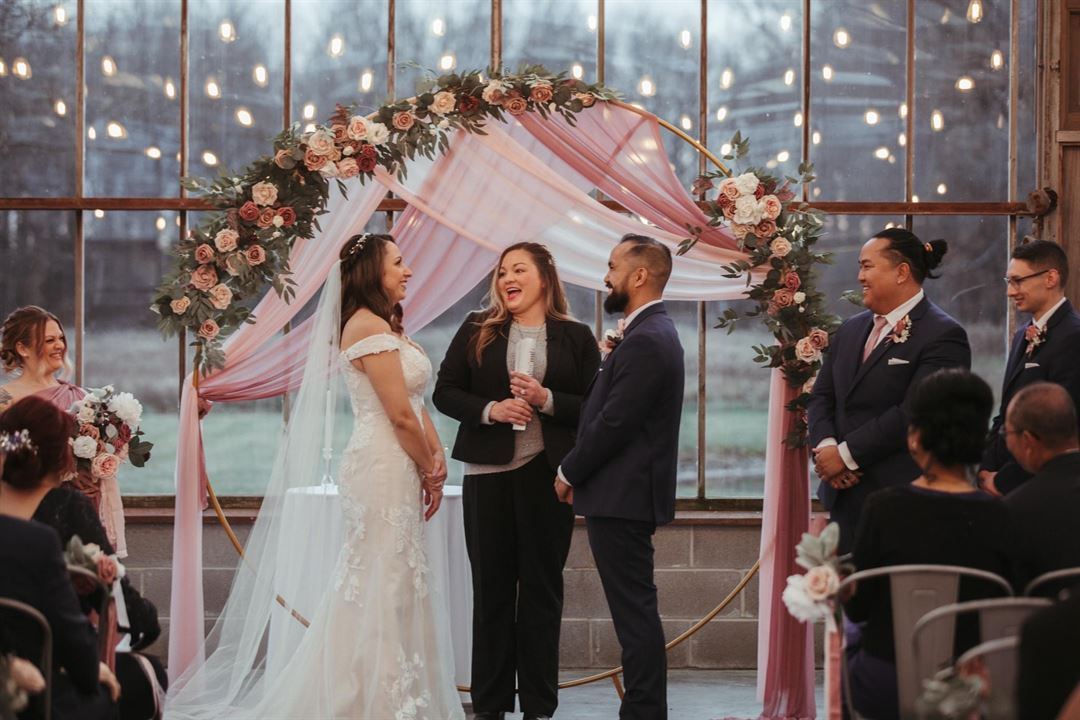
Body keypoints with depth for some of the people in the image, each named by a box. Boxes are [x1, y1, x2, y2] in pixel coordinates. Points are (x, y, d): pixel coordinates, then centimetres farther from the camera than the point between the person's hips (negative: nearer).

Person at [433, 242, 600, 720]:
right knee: (491, 587, 6)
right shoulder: (477, 331, 5)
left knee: (542, 587, 5)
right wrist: (489, 410, -12)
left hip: (548, 474, -1)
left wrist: (547, 400, -15)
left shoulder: (576, 337, 4)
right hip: (488, 473, 1)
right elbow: (445, 392, 4)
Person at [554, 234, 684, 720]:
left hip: (621, 497, -10)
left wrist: (569, 472, -10)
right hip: (628, 494, 10)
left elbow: (614, 423, -20)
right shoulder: (652, 333, 15)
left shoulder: (646, 342, -18)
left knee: (634, 610, -6)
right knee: (635, 608, 12)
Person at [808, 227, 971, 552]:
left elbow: (914, 413, -17)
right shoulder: (851, 329, 17)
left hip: (903, 500, -7)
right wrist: (825, 447, -6)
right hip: (846, 497, 7)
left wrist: (846, 454, -15)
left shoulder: (943, 336, -9)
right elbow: (821, 397, 15)